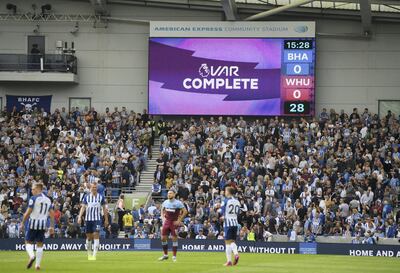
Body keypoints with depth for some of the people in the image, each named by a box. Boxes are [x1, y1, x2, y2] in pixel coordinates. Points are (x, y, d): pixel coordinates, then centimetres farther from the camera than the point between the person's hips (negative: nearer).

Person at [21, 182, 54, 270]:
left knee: (28, 242, 6)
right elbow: (52, 214, 10)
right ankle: (38, 264, 5)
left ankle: (32, 255, -22)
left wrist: (22, 223, -2)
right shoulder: (48, 200, 10)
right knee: (40, 245, 10)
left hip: (33, 223, -4)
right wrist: (52, 227, 14)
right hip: (43, 224, 4)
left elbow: (28, 212, -11)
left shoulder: (34, 198, -7)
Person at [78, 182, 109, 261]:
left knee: (96, 235, -14)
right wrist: (80, 217, -10)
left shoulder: (101, 197, 3)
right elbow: (83, 207, 2)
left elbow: (104, 208, 9)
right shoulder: (87, 197, 5)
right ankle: (89, 253, 25)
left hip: (97, 219, -2)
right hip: (88, 219, 2)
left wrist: (106, 219, 9)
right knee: (89, 237, 7)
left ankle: (94, 254, -16)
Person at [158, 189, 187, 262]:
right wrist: (163, 218, 7)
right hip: (167, 222, 5)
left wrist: (179, 220, -10)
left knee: (174, 239, -4)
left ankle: (174, 256, 4)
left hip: (174, 222, -5)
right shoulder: (165, 202, 6)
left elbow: (185, 211, -7)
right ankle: (165, 255, 14)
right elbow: (162, 210, 22)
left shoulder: (178, 203, -9)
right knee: (163, 238, 1)